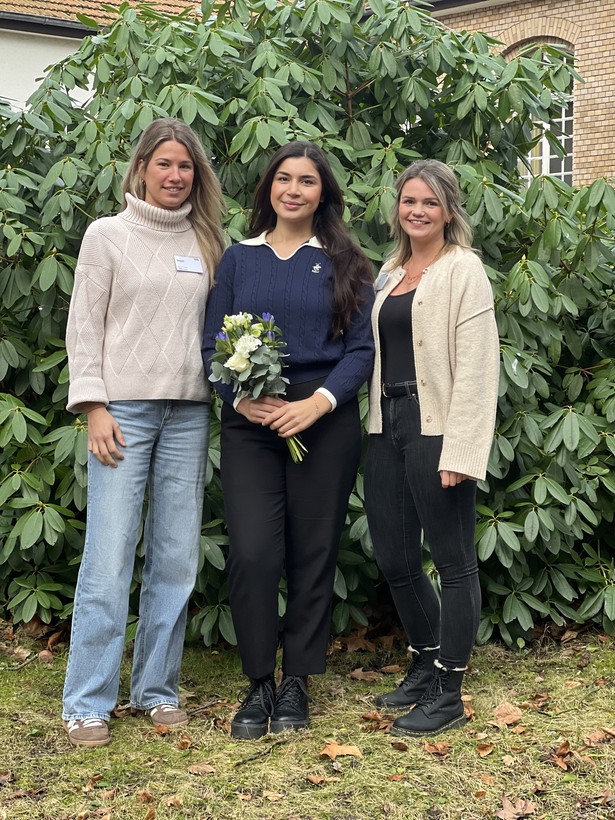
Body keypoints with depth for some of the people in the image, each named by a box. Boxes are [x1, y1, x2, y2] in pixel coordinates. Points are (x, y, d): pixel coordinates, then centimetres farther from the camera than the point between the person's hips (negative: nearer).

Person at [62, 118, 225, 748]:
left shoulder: (206, 244, 12)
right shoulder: (107, 235, 4)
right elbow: (84, 328, 0)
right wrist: (94, 407, -8)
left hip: (189, 413, 4)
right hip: (124, 409, -3)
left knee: (176, 558, 5)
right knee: (109, 559, -6)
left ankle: (155, 689, 17)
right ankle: (87, 703, 4)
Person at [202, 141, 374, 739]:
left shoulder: (343, 264, 7)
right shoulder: (237, 260, 11)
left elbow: (362, 349, 1)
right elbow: (213, 343, 7)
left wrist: (317, 403, -14)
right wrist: (241, 398, -11)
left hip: (325, 422, 0)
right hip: (249, 423, 0)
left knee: (312, 552, 3)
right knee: (252, 552, -10)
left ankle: (296, 682, 17)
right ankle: (258, 683, 6)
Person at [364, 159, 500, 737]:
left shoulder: (462, 269, -5)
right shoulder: (390, 273, 17)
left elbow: (475, 364, -13)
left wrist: (460, 451, -19)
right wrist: (379, 423, 9)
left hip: (435, 427, -8)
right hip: (388, 423, 8)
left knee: (452, 560, 2)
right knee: (393, 556, 12)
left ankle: (447, 694, 11)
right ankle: (425, 666, 32)